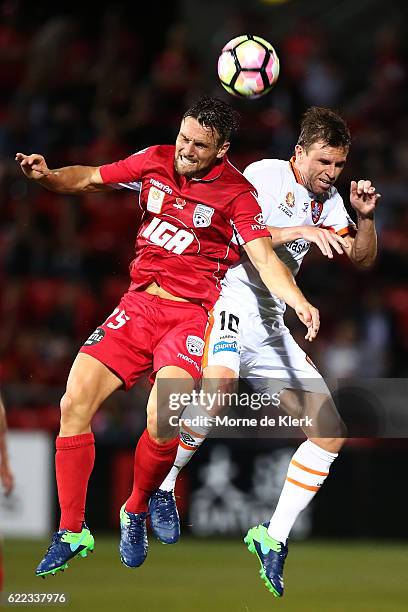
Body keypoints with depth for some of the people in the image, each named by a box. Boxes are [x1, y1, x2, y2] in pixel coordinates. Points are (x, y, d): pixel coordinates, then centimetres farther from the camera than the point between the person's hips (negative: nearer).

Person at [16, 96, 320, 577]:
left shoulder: (236, 192, -6)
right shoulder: (156, 160, 6)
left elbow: (264, 257, -15)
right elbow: (88, 179, 14)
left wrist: (297, 301, -32)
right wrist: (46, 176, -6)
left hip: (192, 315, -4)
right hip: (139, 304, 4)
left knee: (162, 421, -26)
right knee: (74, 403, -11)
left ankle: (136, 511, 6)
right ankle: (72, 532, 3)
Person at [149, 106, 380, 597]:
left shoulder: (327, 200, 15)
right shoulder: (265, 175, -6)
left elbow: (363, 258, 19)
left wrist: (365, 216, 0)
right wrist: (299, 231, -25)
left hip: (272, 322, 8)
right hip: (230, 302, -8)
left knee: (331, 432, -1)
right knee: (219, 385, -38)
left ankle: (273, 540, 5)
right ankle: (160, 487, -19)